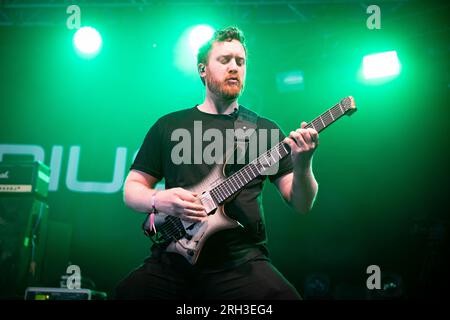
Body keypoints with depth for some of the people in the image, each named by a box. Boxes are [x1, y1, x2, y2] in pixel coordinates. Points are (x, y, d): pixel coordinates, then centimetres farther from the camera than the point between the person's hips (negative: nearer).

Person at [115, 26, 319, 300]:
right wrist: (158, 200, -9)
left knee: (284, 296, -29)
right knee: (127, 292, -25)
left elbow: (301, 205, 5)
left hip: (243, 260, 0)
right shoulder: (168, 126, 12)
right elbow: (132, 188, 14)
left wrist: (302, 165, -16)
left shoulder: (265, 130, 9)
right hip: (173, 259, 1)